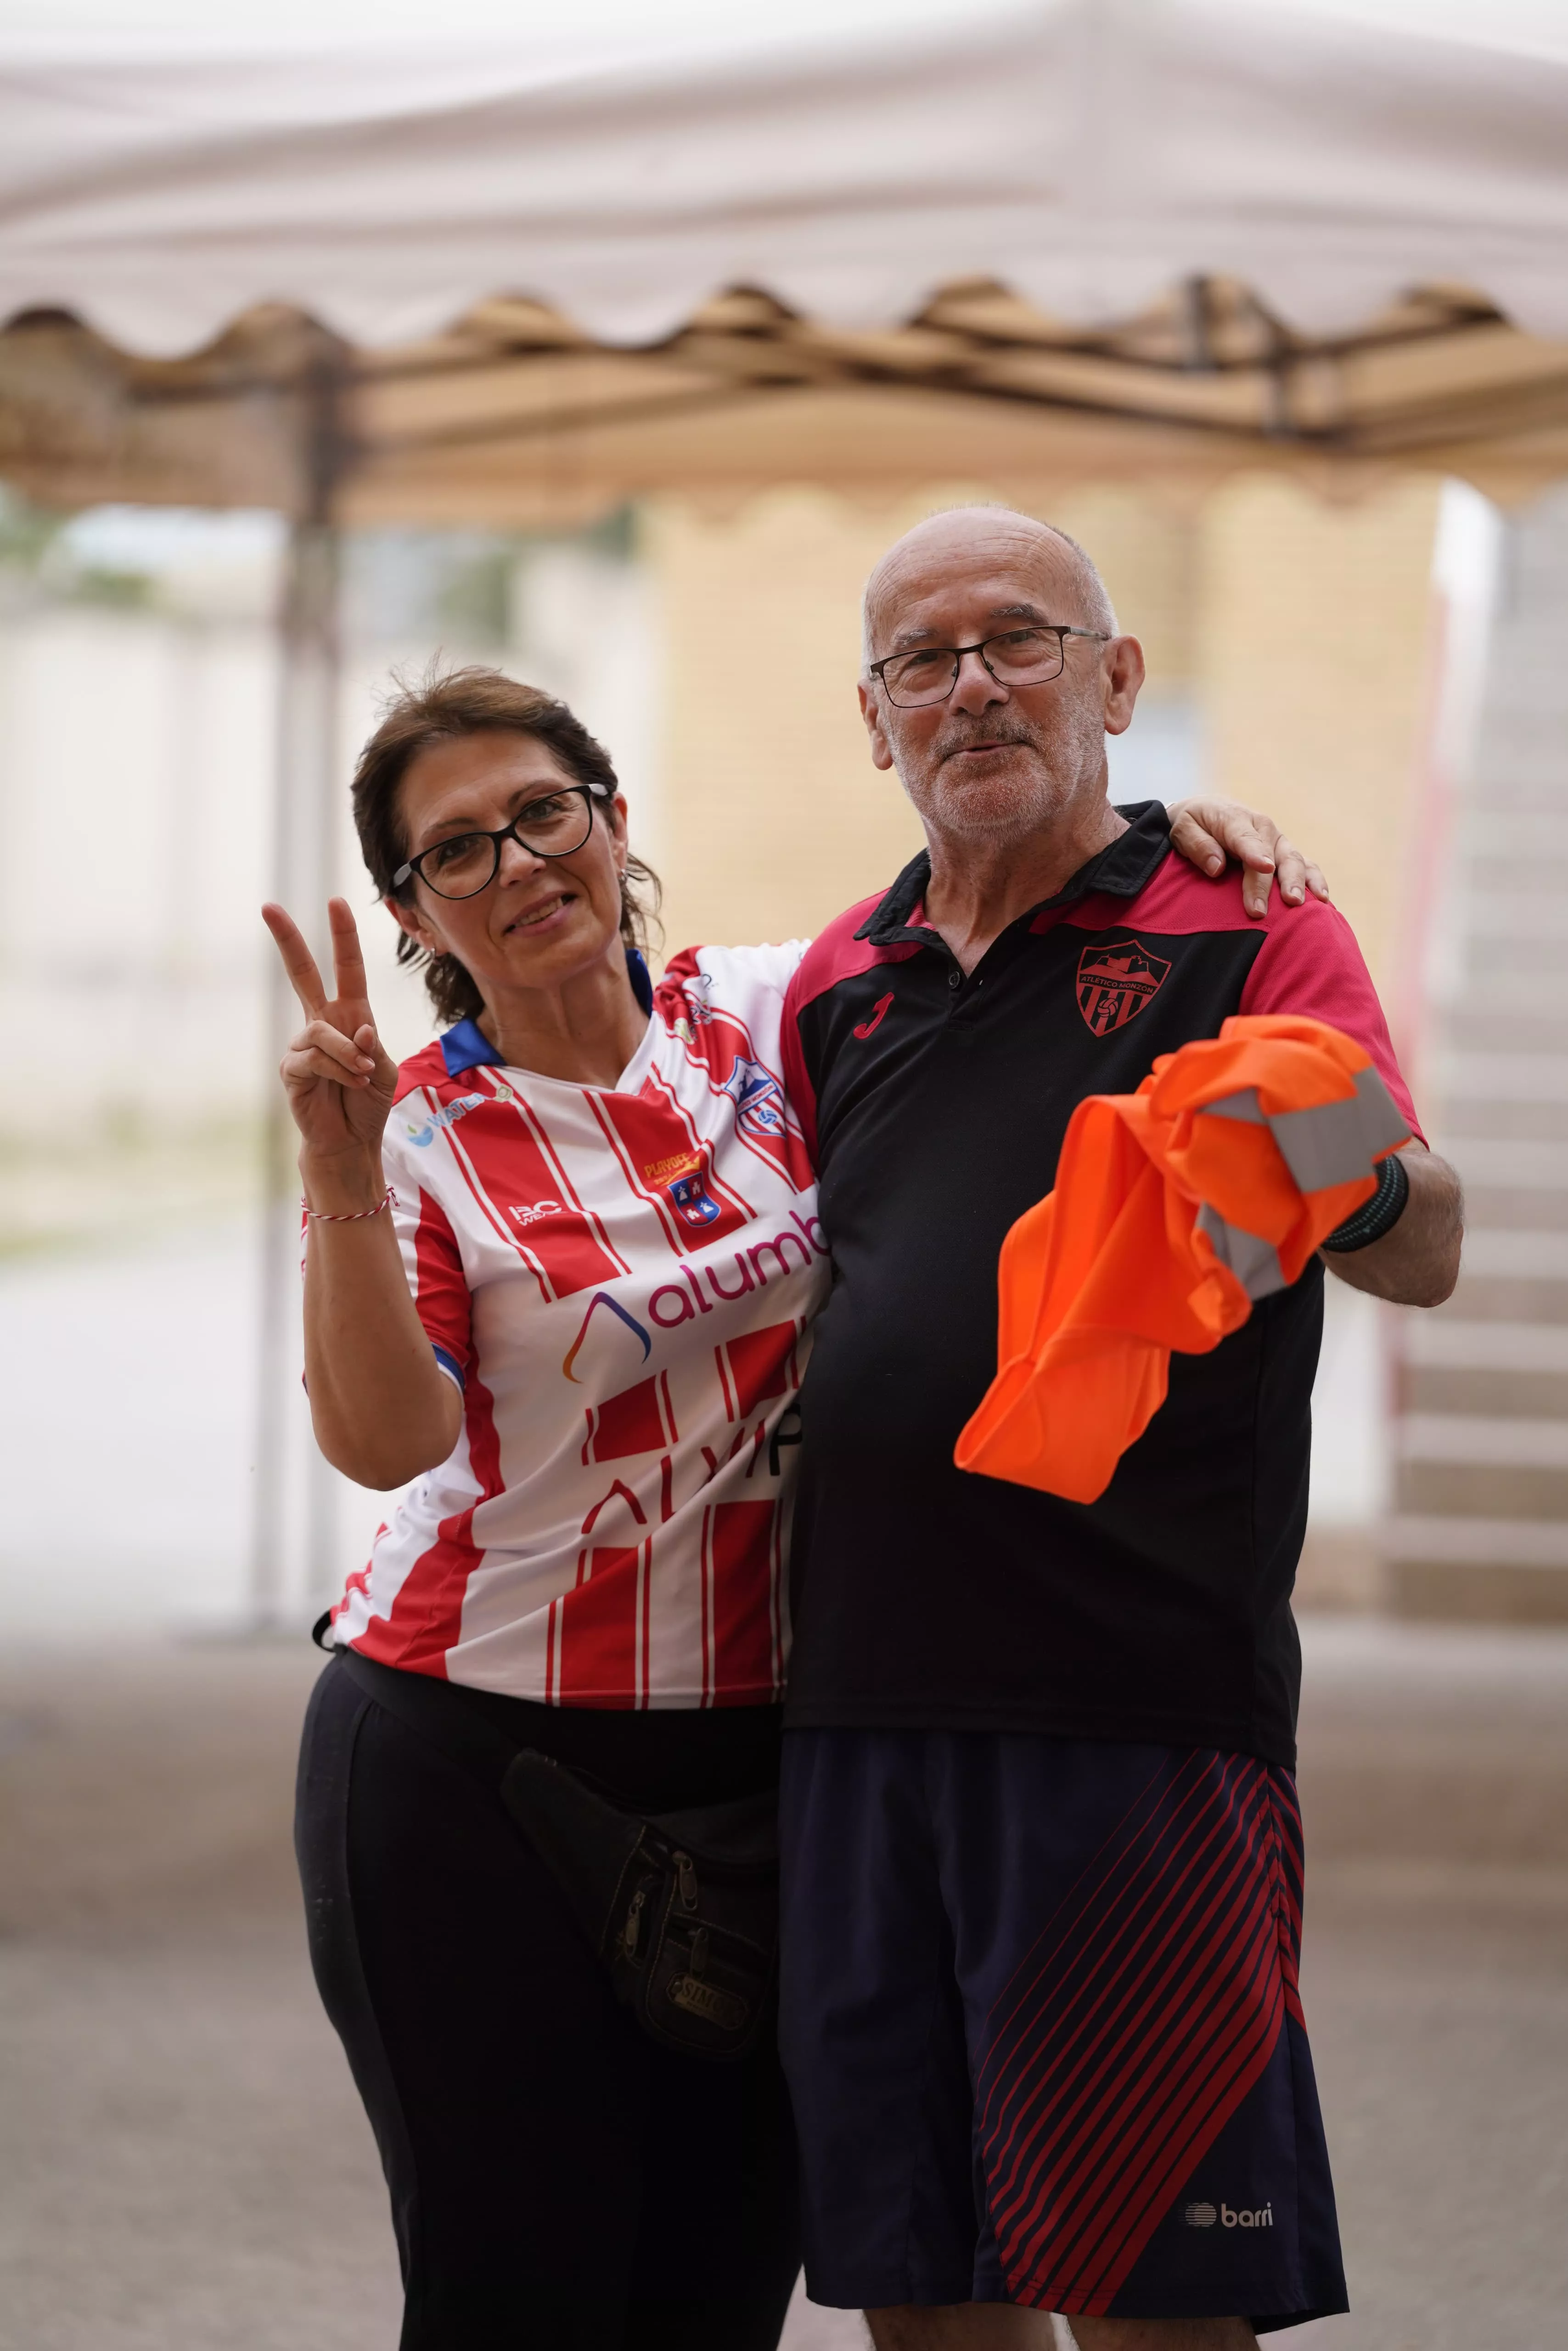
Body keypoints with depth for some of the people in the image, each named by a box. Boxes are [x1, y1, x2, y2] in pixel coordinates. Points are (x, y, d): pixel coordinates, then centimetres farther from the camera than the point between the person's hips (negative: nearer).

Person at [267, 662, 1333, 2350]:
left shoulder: (767, 1019, 3)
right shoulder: (414, 1134, -5)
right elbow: (381, 1439, -19)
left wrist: (1167, 830, -2)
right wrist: (344, 1177, -29)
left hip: (751, 1750, 3)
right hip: (473, 1758, -3)